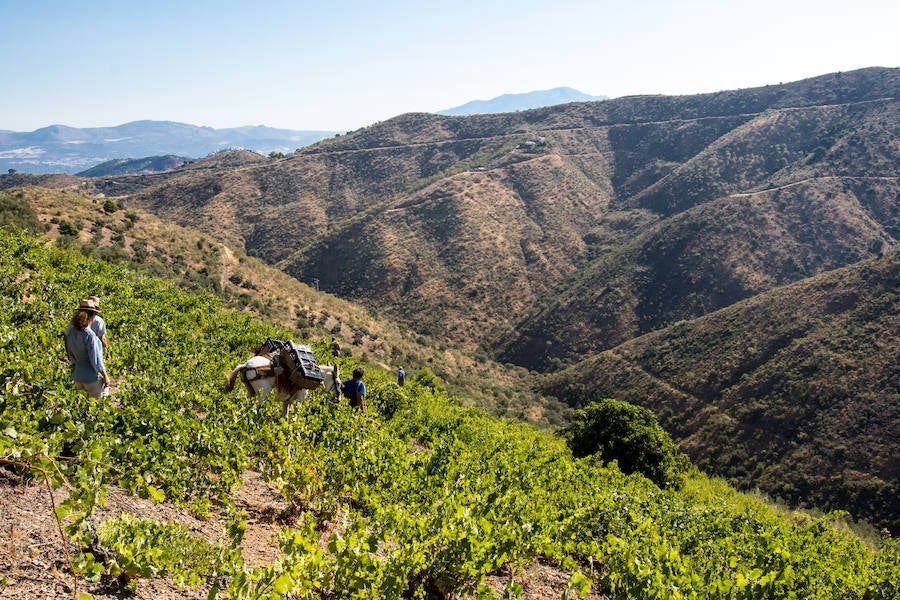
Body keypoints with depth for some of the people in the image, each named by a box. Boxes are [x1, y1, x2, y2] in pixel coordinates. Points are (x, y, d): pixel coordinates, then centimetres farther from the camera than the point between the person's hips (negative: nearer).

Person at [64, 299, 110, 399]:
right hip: (92, 378, -7)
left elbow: (70, 354, 10)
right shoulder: (89, 335, -24)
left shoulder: (71, 331, -2)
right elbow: (96, 361, -20)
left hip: (77, 376, 7)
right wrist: (105, 376, -9)